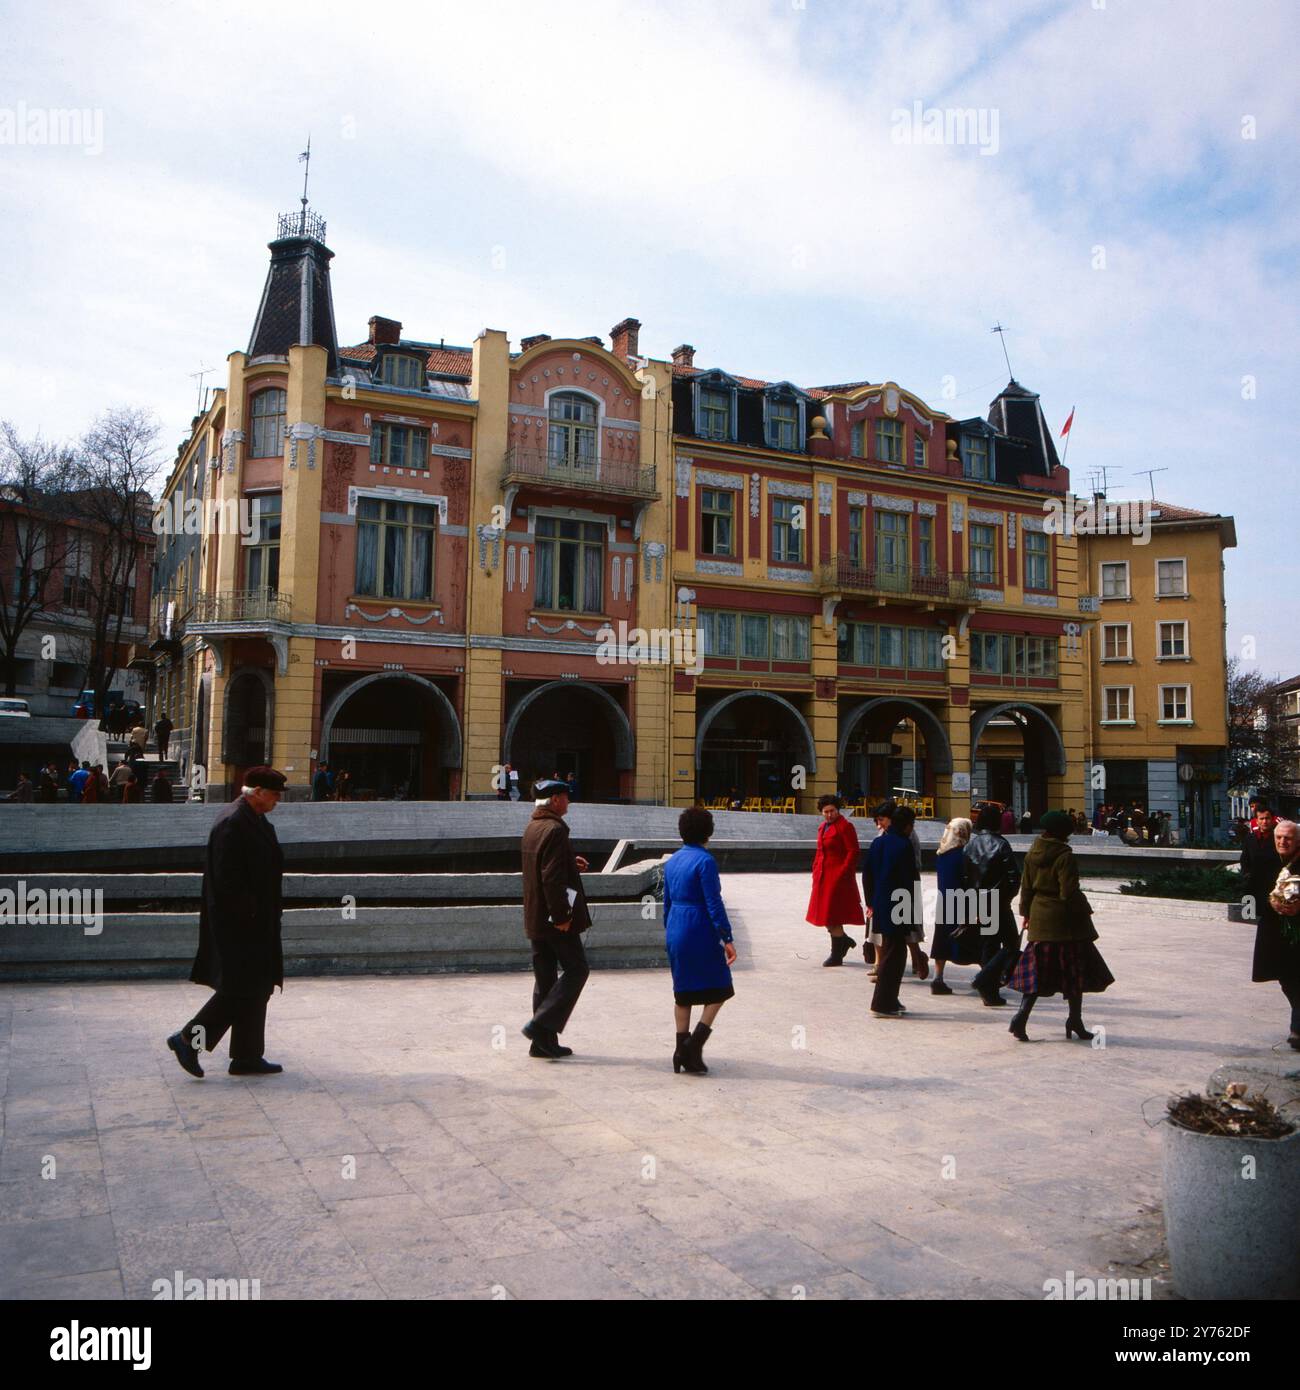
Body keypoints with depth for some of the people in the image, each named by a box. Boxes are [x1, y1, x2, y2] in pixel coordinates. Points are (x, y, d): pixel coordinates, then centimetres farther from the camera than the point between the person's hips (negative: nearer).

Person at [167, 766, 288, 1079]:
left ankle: (247, 1058, 19)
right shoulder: (232, 824, -19)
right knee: (240, 988, -5)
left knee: (255, 988, 12)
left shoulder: (255, 820, 11)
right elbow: (226, 878, -23)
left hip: (254, 923, 10)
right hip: (237, 923, -10)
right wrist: (249, 911, -16)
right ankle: (188, 1039, 8)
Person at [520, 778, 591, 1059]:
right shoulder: (554, 829, -18)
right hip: (554, 918, -9)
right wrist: (561, 916, -20)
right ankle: (541, 1024, -6)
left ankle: (544, 1042, 15)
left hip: (535, 917, 9)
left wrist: (572, 865, 14)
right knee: (576, 969, 1)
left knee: (545, 977, 12)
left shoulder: (531, 827, 12)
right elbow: (552, 878, -24)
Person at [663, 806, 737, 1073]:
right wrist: (727, 939, -15)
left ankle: (682, 1051, 15)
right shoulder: (705, 860, -14)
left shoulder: (672, 861, 8)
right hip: (701, 932, -7)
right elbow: (714, 903, -17)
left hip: (676, 932, 7)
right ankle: (695, 1042, -5)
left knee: (683, 991, 13)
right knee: (719, 988, 6)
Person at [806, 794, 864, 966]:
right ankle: (844, 940, 32)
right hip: (823, 877, 8)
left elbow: (853, 852, -14)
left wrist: (842, 873, -18)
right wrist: (816, 871, 12)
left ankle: (836, 955, 7)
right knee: (825, 914, 12)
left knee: (833, 916, -4)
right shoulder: (822, 827, 14)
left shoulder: (845, 826, -10)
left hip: (838, 877, -8)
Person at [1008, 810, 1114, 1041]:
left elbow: (1027, 887, 10)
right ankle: (1075, 1021, 16)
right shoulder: (1064, 856, -16)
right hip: (1065, 920, -6)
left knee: (1037, 971, 9)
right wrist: (1084, 911, -3)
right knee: (1074, 971, 9)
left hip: (1040, 919, 6)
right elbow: (1069, 892, -18)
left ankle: (1021, 1017, -4)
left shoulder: (1032, 854, 4)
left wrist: (1027, 913, 19)